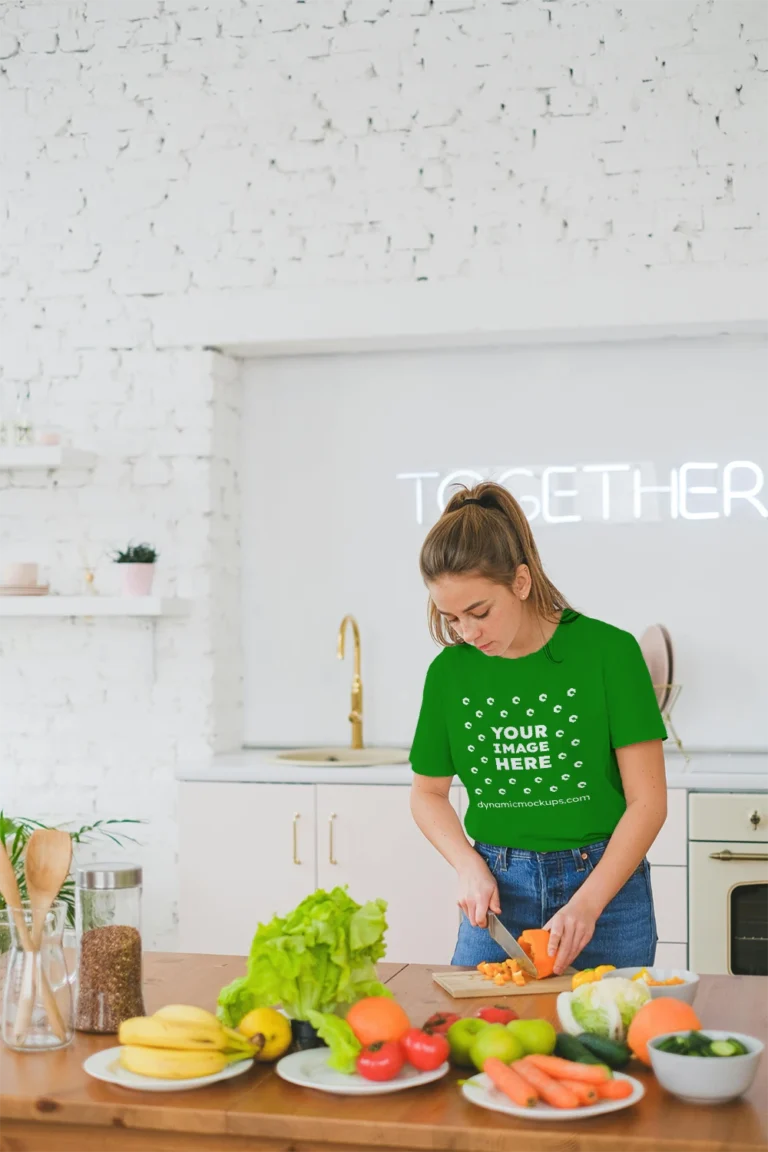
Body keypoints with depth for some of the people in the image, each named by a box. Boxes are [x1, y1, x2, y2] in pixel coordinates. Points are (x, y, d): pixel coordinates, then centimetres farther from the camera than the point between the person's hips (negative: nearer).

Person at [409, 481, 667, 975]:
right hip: (498, 890, 3)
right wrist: (470, 865, -4)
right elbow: (428, 793, 13)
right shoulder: (450, 671, -1)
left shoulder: (608, 652, -11)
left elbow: (648, 800, -10)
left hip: (604, 881, -3)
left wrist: (587, 903, -18)